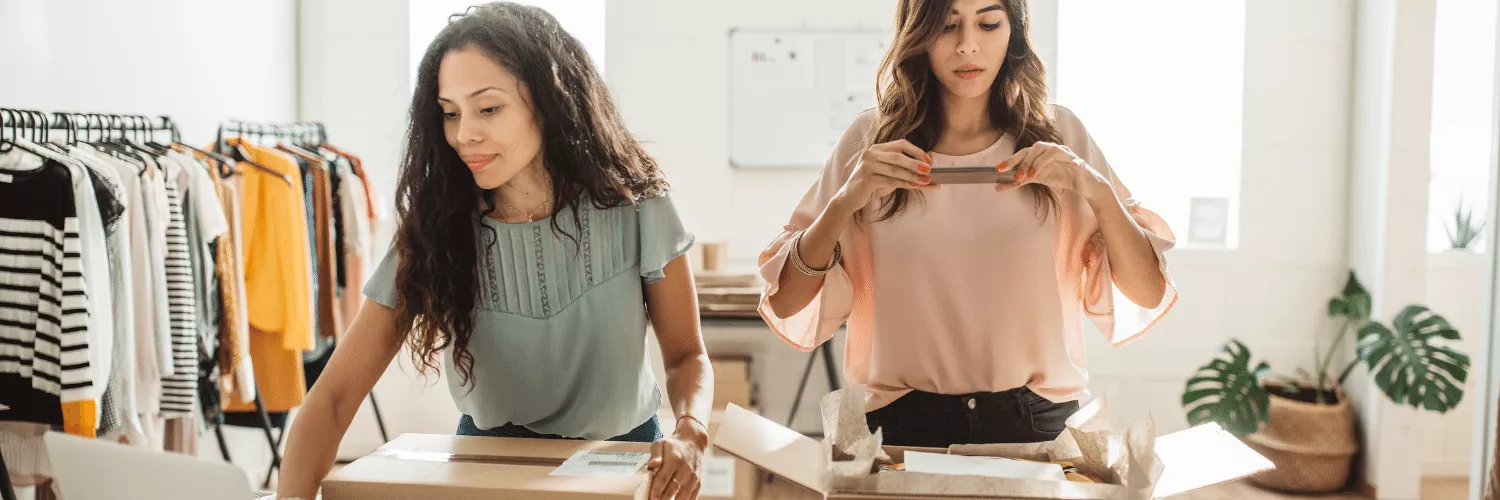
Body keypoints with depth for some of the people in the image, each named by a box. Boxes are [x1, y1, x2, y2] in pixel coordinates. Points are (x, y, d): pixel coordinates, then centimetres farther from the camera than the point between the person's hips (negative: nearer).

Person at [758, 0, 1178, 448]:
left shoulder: (1060, 137, 6)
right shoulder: (870, 141, 4)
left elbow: (1147, 296, 4)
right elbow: (786, 307, 0)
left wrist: (1096, 191, -11)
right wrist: (845, 201, -15)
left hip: (1037, 424, 1)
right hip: (904, 426, -1)